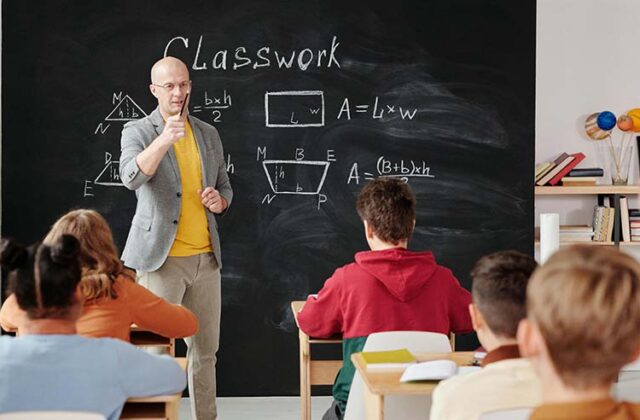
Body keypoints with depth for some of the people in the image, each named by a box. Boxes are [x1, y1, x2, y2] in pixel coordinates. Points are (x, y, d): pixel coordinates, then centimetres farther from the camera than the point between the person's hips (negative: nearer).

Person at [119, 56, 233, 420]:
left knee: (206, 349, 11)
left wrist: (220, 201, -3)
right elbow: (131, 177, -23)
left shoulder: (208, 134, 12)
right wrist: (164, 139, -37)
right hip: (161, 257, -5)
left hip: (206, 257, 5)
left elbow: (225, 186, 21)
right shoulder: (137, 131, -3)